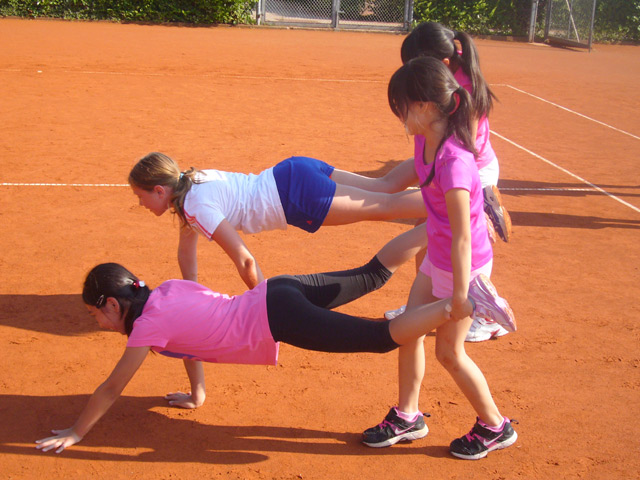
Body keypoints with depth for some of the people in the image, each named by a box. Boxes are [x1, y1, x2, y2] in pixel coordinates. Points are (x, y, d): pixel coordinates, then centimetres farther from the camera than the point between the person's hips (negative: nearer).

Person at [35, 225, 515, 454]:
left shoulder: (149, 325, -7)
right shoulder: (168, 288, 14)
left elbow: (111, 389, 0)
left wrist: (74, 434, 12)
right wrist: (197, 394, 38)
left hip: (277, 318, -8)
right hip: (279, 291, 8)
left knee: (381, 336, -10)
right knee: (371, 275, 14)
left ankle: (469, 300, -19)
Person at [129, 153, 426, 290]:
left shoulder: (197, 206, -18)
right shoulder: (186, 183, 9)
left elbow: (245, 261, -16)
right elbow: (186, 249, 22)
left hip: (295, 195, -8)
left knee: (385, 205, -6)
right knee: (381, 189, 13)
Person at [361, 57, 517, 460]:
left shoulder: (453, 161, -31)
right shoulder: (425, 139, -6)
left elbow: (463, 237, -29)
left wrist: (460, 294, -25)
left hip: (464, 265, -8)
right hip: (438, 257, 8)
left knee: (449, 351, 6)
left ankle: (495, 427, 27)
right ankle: (407, 416, 31)